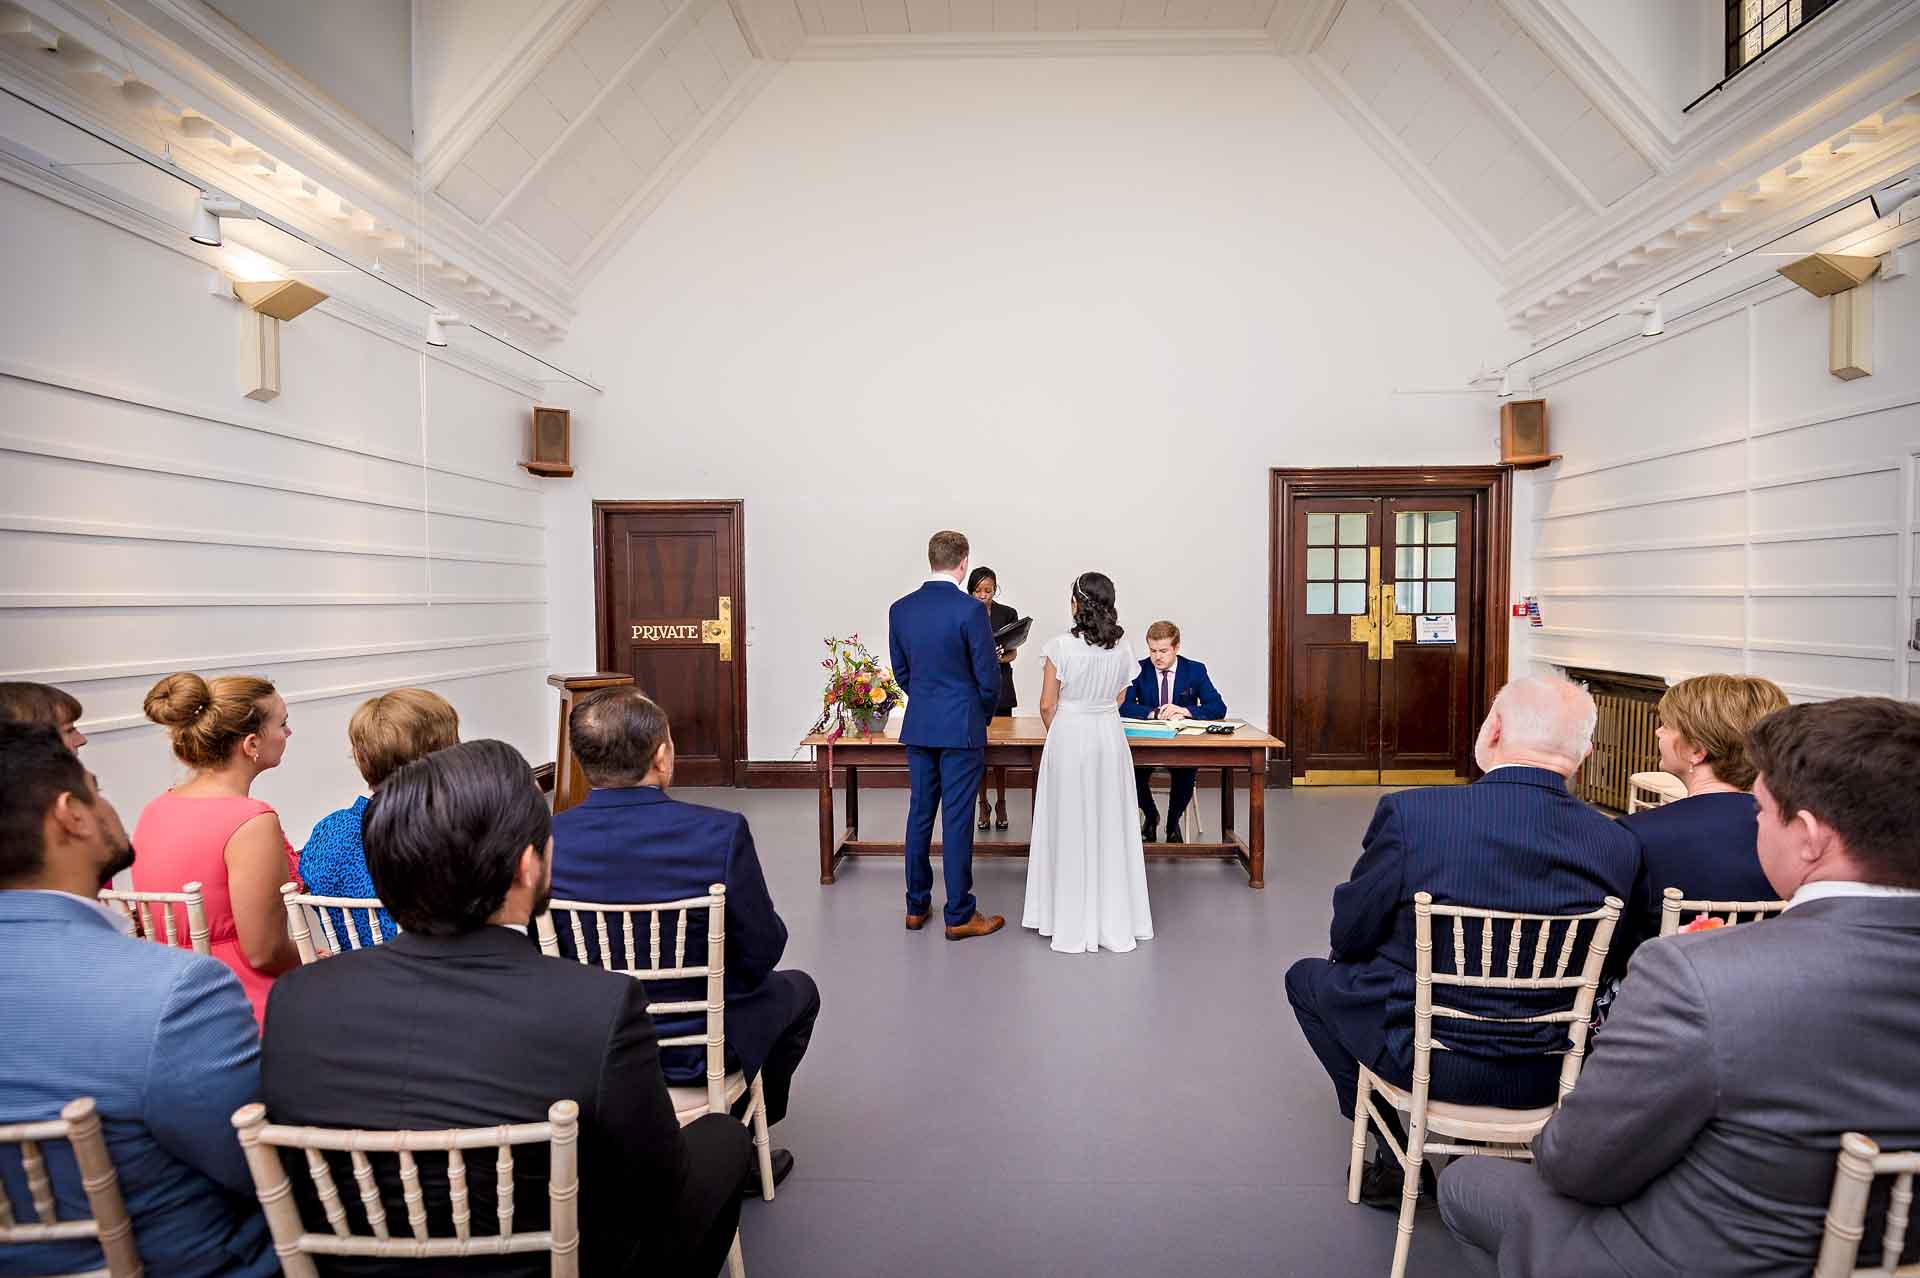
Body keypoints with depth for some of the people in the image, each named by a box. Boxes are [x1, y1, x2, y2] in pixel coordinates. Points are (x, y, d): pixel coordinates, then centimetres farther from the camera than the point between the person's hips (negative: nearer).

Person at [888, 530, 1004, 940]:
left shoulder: (900, 609, 2)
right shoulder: (971, 610, -14)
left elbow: (901, 671, 10)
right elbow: (987, 676, -10)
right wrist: (984, 715, 8)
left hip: (918, 727, 5)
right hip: (961, 728, -5)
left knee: (920, 813, 14)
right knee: (957, 820, 1)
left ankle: (916, 906, 24)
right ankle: (959, 916, 11)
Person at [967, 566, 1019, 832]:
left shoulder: (1007, 614, 2)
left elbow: (1013, 653, 5)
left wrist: (999, 657, -15)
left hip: (1000, 685, 0)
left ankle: (1001, 805, 12)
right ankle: (983, 805, 13)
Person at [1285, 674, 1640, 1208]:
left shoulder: (1410, 814, -24)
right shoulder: (1618, 845, -13)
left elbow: (1350, 938, -10)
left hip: (1423, 1059, -4)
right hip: (1545, 1075, 5)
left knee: (1309, 977, 22)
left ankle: (1396, 1161, 22)